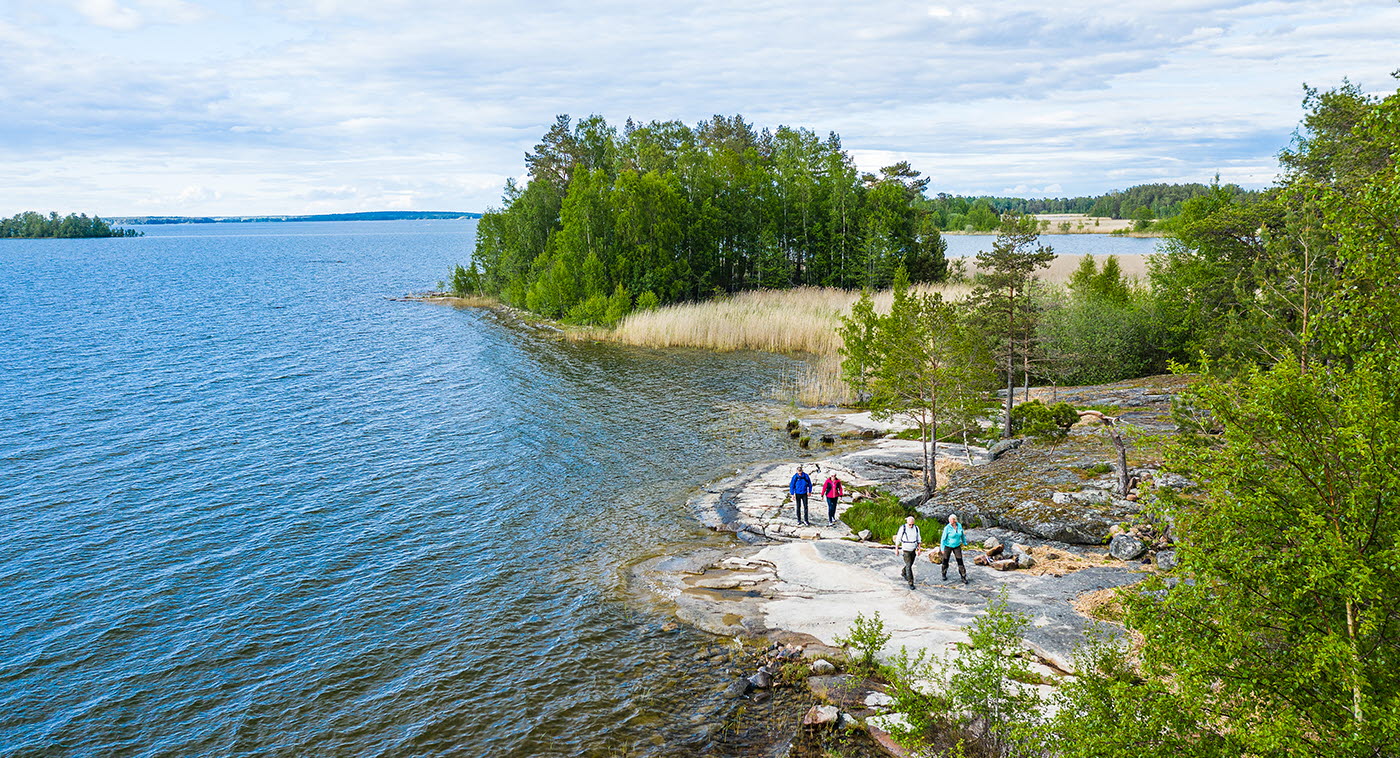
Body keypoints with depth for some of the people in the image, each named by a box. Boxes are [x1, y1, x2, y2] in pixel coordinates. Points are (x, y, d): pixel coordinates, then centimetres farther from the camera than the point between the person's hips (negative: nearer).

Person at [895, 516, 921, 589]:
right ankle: (911, 583, -4)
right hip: (906, 550, -5)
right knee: (909, 566, -11)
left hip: (913, 550, 5)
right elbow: (898, 539, -9)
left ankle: (903, 573, 50)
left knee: (910, 564, 20)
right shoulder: (903, 528, -20)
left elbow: (918, 539, 5)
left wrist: (919, 549, 3)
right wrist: (896, 550, -4)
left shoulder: (916, 528, -8)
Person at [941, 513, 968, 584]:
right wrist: (942, 548, -12)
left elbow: (962, 535, 13)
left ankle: (964, 578, 2)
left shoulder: (959, 526, -5)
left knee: (960, 562, -3)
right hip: (948, 546, -3)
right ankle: (944, 574, 32)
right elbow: (943, 538, -12)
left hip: (957, 546, 3)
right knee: (946, 561, 9)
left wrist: (964, 542, 23)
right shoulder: (947, 528, -18)